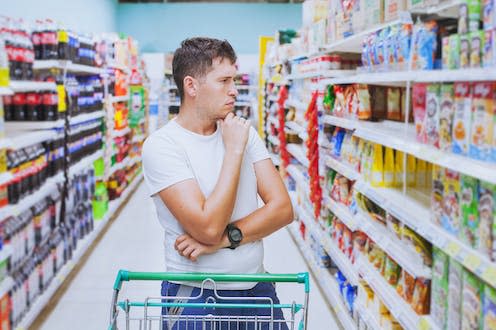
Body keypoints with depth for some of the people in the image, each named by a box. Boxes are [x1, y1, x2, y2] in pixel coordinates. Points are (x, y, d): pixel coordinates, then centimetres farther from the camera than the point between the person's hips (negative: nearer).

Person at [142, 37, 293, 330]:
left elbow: (283, 209, -5)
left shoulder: (245, 132, 1)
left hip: (257, 288, 5)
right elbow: (208, 228, -24)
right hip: (195, 296, -5)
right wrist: (234, 150, -20)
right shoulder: (161, 146, -15)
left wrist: (225, 238, -19)